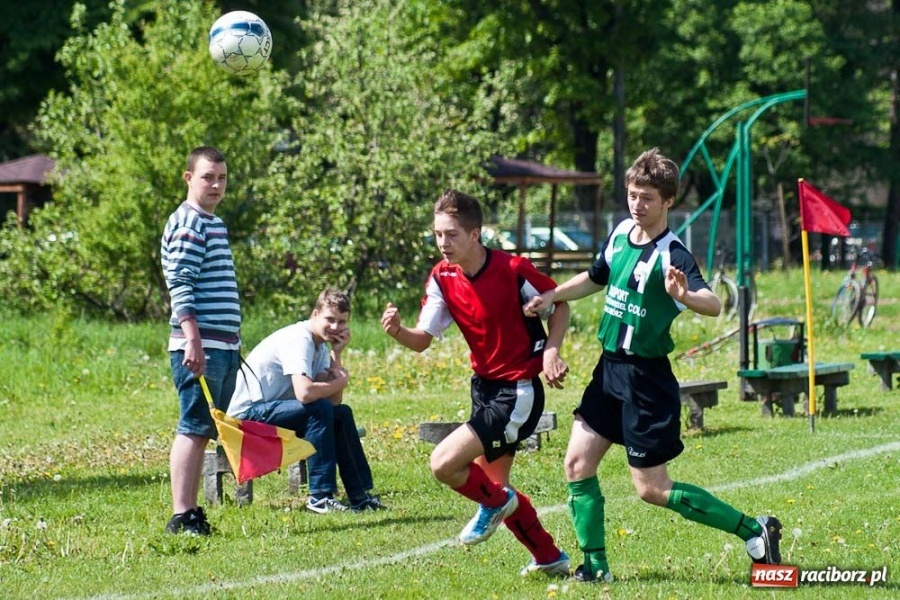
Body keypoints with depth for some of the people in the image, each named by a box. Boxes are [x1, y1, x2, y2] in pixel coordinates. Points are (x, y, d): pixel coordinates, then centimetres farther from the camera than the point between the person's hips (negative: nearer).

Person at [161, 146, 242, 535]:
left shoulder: (214, 223, 20)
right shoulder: (188, 223, -9)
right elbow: (179, 285, -17)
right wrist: (192, 339, -23)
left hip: (223, 347, 9)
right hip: (200, 347, -9)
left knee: (204, 431, 10)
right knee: (193, 429, -10)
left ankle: (192, 510, 13)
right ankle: (182, 517, -10)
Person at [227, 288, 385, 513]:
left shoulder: (321, 344, 8)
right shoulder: (298, 340, -21)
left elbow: (334, 399, -1)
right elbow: (305, 393, -36)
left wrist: (336, 354, -9)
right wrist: (341, 382, -18)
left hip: (272, 409, 10)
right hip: (247, 415, -10)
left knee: (342, 413, 7)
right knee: (320, 409, -26)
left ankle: (359, 495, 8)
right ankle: (320, 496, -23)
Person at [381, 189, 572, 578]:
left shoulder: (512, 269, -20)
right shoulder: (442, 278, -4)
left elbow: (559, 303, -4)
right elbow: (423, 339, -5)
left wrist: (551, 351, -18)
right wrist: (398, 331, -27)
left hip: (518, 392, -8)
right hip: (485, 385, 8)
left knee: (444, 464, -19)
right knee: (494, 484, 17)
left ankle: (494, 504, 12)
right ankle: (550, 559, 36)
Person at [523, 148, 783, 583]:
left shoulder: (672, 256, -20)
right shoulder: (619, 234, 3)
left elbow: (713, 304, -36)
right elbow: (596, 277, 24)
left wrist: (685, 295, -56)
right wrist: (551, 296, 13)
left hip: (646, 378, -7)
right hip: (609, 369, 7)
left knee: (652, 490, -3)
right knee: (578, 463, 1)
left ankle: (753, 531, 6)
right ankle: (594, 564, 10)